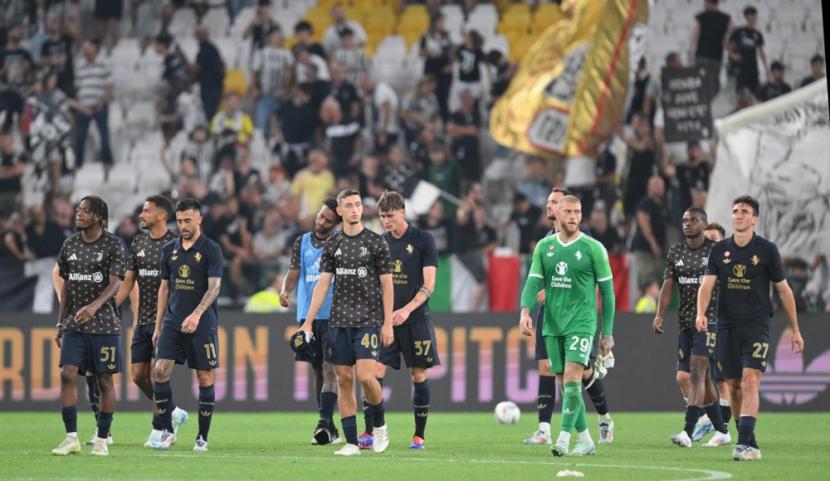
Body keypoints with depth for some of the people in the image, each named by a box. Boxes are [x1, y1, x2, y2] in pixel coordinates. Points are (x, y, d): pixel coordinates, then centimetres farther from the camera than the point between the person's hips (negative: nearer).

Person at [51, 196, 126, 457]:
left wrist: (94, 306, -31)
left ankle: (102, 440, 9)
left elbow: (114, 284, -14)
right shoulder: (70, 245, 10)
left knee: (104, 381, 0)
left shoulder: (113, 245, -5)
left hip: (104, 324, -4)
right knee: (67, 374, -10)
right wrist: (60, 323, 13)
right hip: (74, 324, 4)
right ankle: (72, 438, -7)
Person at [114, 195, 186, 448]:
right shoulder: (138, 243, 12)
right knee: (138, 374, 4)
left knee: (156, 372, -9)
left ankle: (158, 430, 0)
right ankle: (173, 413, 21)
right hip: (143, 320, 7)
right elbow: (128, 281, 14)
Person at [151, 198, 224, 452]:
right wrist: (158, 325, 13)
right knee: (160, 371, -9)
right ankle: (168, 431, 0)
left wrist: (196, 314, -26)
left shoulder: (211, 249, -4)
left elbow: (214, 287, -12)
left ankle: (202, 437, 8)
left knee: (205, 378, 0)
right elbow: (164, 288, 16)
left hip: (202, 323, -4)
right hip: (173, 322, 4)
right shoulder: (169, 250, 11)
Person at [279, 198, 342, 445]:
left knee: (330, 369, -14)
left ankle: (324, 422, -22)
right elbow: (294, 271, 8)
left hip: (333, 315, -5)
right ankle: (330, 428, 15)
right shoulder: (302, 242, 13)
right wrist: (285, 290, -13)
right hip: (307, 314, 5)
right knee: (318, 370, 9)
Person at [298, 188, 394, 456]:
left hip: (368, 320, -4)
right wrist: (308, 322, 2)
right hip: (339, 321, 4)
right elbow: (322, 284, 8)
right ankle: (352, 443, 5)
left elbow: (387, 285, -1)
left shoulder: (375, 243, 0)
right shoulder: (333, 245, 9)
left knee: (365, 375, -16)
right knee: (344, 379, 1)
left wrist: (387, 323, -7)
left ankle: (380, 425, 10)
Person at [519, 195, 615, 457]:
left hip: (581, 324, -4)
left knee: (571, 378, -17)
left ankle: (564, 439, -20)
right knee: (564, 384, 7)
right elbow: (534, 282, 3)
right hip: (552, 325, 4)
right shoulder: (544, 247, 8)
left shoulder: (593, 248, -3)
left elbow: (607, 291, 0)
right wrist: (525, 311, -17)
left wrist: (608, 333, -2)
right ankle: (586, 440, 17)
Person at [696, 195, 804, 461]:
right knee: (733, 386, 6)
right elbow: (707, 284, -2)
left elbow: (783, 289, 5)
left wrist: (795, 330, 7)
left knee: (750, 380, -18)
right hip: (727, 326, 4)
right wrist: (701, 313, -22)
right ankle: (748, 442, 18)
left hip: (756, 324, -4)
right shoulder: (719, 250, 6)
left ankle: (745, 443, -25)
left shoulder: (767, 249, -1)